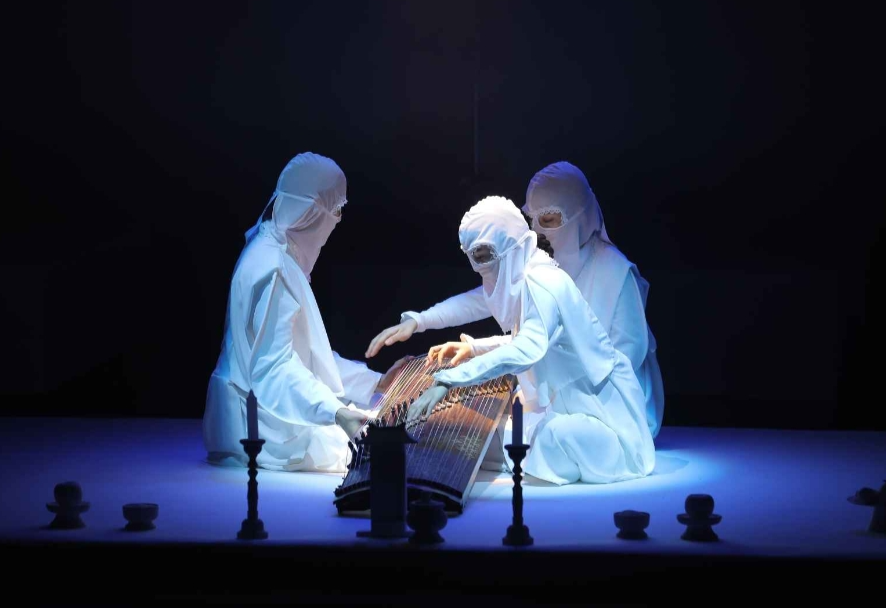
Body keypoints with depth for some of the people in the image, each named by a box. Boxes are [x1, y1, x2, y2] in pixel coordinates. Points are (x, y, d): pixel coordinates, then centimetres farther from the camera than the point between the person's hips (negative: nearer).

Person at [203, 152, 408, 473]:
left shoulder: (284, 257, 13)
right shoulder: (271, 268, -21)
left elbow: (307, 353, 19)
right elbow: (275, 365, -30)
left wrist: (377, 382, 15)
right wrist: (336, 412, -41)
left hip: (273, 414, 10)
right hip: (263, 421, -10)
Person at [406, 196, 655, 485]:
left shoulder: (541, 282, -26)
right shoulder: (524, 278, 6)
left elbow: (527, 349, -43)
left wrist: (446, 382, -47)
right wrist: (473, 348, 6)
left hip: (601, 400, -10)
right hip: (578, 396, 10)